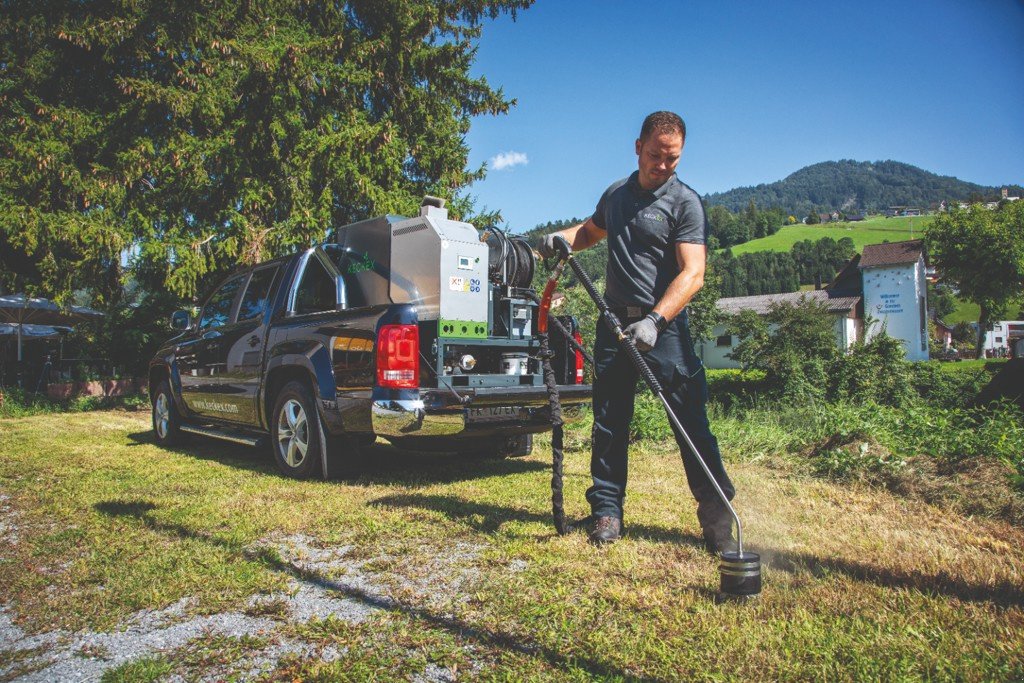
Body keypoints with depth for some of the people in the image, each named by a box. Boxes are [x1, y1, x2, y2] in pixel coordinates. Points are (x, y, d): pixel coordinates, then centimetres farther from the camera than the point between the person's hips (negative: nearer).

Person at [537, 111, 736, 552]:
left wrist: (655, 320, -28)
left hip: (664, 326, -5)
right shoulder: (615, 194, 14)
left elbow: (693, 273, -15)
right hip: (615, 321, 5)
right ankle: (607, 510, 19)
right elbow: (591, 230, 34)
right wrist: (562, 238, 11)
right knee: (609, 421, 8)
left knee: (691, 424, -4)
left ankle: (717, 517, 8)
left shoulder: (685, 203, -4)